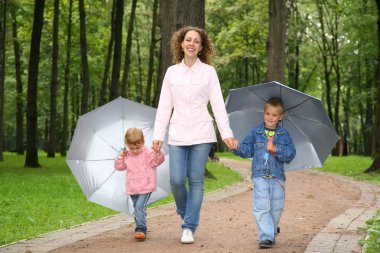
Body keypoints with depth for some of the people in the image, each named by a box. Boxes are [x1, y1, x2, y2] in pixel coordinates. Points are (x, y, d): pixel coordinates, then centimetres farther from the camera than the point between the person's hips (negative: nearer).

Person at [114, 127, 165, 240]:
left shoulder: (148, 153, -7)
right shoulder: (126, 156, 6)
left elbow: (158, 161, -15)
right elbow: (119, 167, 12)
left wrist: (158, 153, -34)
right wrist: (120, 157, -5)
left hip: (146, 187, -5)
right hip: (132, 189, 5)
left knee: (140, 207, -19)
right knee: (137, 209, 14)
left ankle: (141, 229, -19)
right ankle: (141, 228, 27)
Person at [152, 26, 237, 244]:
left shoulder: (208, 71, 3)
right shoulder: (172, 72, 8)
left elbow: (218, 104, -1)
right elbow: (164, 106, 9)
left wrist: (227, 133, -9)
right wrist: (158, 135, 3)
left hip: (201, 134, -1)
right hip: (178, 134, 2)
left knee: (196, 181, 0)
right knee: (177, 180, -5)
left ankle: (189, 227, 7)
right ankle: (186, 213, 25)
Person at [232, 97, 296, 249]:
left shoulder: (284, 135, 5)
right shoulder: (255, 133, 7)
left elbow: (291, 154, -5)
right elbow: (247, 150, 6)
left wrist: (275, 149, -20)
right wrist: (237, 148, -15)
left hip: (277, 177, 1)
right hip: (259, 176, -1)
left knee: (276, 207, 8)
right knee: (261, 207, -9)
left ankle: (272, 229, 35)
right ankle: (266, 237, -6)